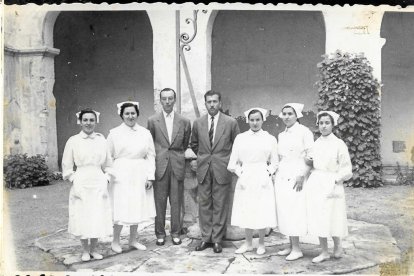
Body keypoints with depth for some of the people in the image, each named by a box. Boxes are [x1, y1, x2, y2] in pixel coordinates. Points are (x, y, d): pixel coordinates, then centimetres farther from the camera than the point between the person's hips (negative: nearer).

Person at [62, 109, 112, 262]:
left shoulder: (102, 140, 4)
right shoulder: (73, 141, 0)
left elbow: (107, 165, 12)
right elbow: (66, 167, 5)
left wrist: (106, 180, 2)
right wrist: (75, 181, -3)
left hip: (99, 184, 2)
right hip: (81, 184, -1)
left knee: (98, 216, 3)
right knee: (82, 216, 2)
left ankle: (93, 249, 20)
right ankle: (85, 250, 20)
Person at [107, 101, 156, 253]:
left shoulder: (145, 133, 5)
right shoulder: (114, 133, 1)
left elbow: (151, 155, 4)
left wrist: (150, 176, -3)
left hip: (140, 176, 3)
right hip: (121, 175, -3)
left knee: (137, 208, 10)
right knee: (122, 209, -4)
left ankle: (133, 240, 25)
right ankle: (115, 241, 14)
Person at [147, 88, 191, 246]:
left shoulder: (184, 122, 5)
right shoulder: (152, 121, 4)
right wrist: (157, 155, 7)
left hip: (177, 165, 1)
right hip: (160, 165, 0)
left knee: (176, 202, 5)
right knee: (159, 202, 3)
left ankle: (176, 233, 17)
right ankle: (160, 234, 15)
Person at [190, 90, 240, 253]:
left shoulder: (231, 123, -1)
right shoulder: (198, 123, 7)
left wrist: (229, 161, 6)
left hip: (222, 170, -2)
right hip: (203, 169, 3)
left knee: (220, 206, 2)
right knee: (204, 205, 6)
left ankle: (217, 240, 11)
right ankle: (205, 238, 16)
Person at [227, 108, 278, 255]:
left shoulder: (270, 139, 3)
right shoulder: (240, 138, 6)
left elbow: (275, 162, 8)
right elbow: (233, 162, 7)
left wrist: (268, 173, -7)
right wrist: (240, 172, -6)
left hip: (262, 181, -1)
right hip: (245, 180, 1)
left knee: (262, 213, 1)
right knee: (246, 212, 7)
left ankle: (261, 244, 19)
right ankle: (248, 243, 23)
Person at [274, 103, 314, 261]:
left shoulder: (304, 132, -6)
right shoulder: (281, 135, 14)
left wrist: (302, 175, -15)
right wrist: (276, 174, 14)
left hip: (295, 178, -7)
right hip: (281, 178, 7)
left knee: (294, 212, -6)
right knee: (284, 212, 7)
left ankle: (297, 249, 3)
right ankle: (291, 246, 17)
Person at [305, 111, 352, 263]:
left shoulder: (339, 144, -4)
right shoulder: (315, 144, 9)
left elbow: (347, 169, -3)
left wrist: (335, 179, -13)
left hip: (331, 186, -4)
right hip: (315, 185, 5)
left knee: (331, 220, -2)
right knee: (317, 220, 6)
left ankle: (337, 246, 25)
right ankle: (324, 252, 18)